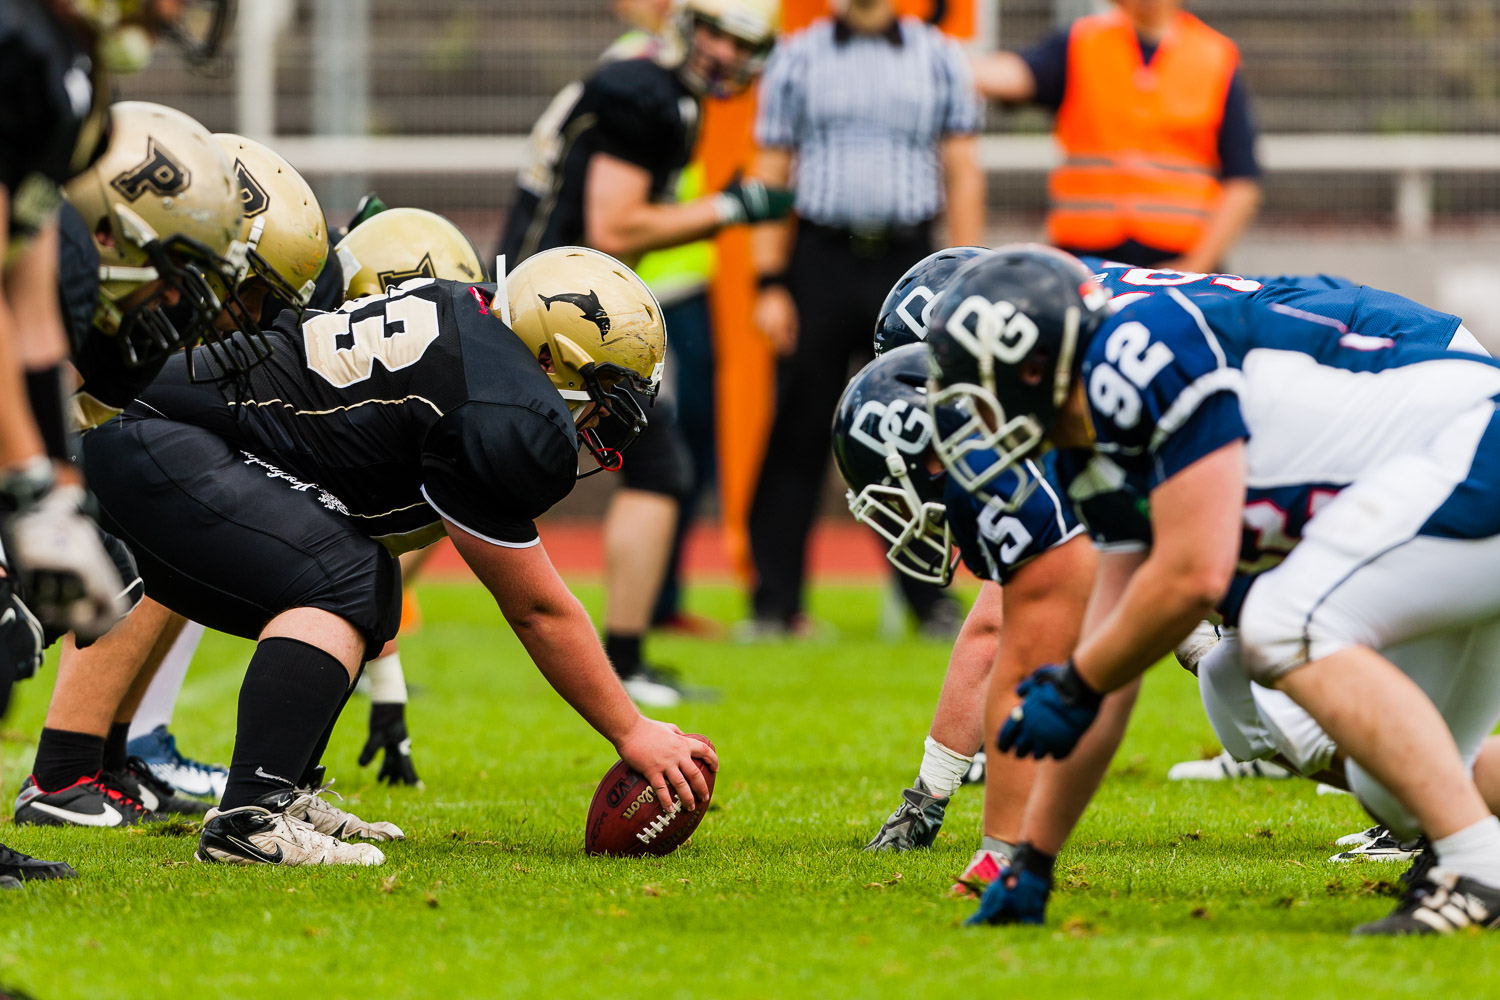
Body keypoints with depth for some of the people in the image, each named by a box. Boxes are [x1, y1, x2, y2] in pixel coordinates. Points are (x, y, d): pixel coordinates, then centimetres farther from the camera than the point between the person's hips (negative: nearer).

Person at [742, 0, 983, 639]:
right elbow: (772, 174, 6)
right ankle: (774, 603, 6)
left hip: (907, 264, 1)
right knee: (799, 437, 0)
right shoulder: (798, 58, 7)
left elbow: (962, 172, 9)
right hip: (820, 260, -1)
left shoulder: (938, 58, 9)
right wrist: (770, 285, -2)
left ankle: (931, 598, 11)